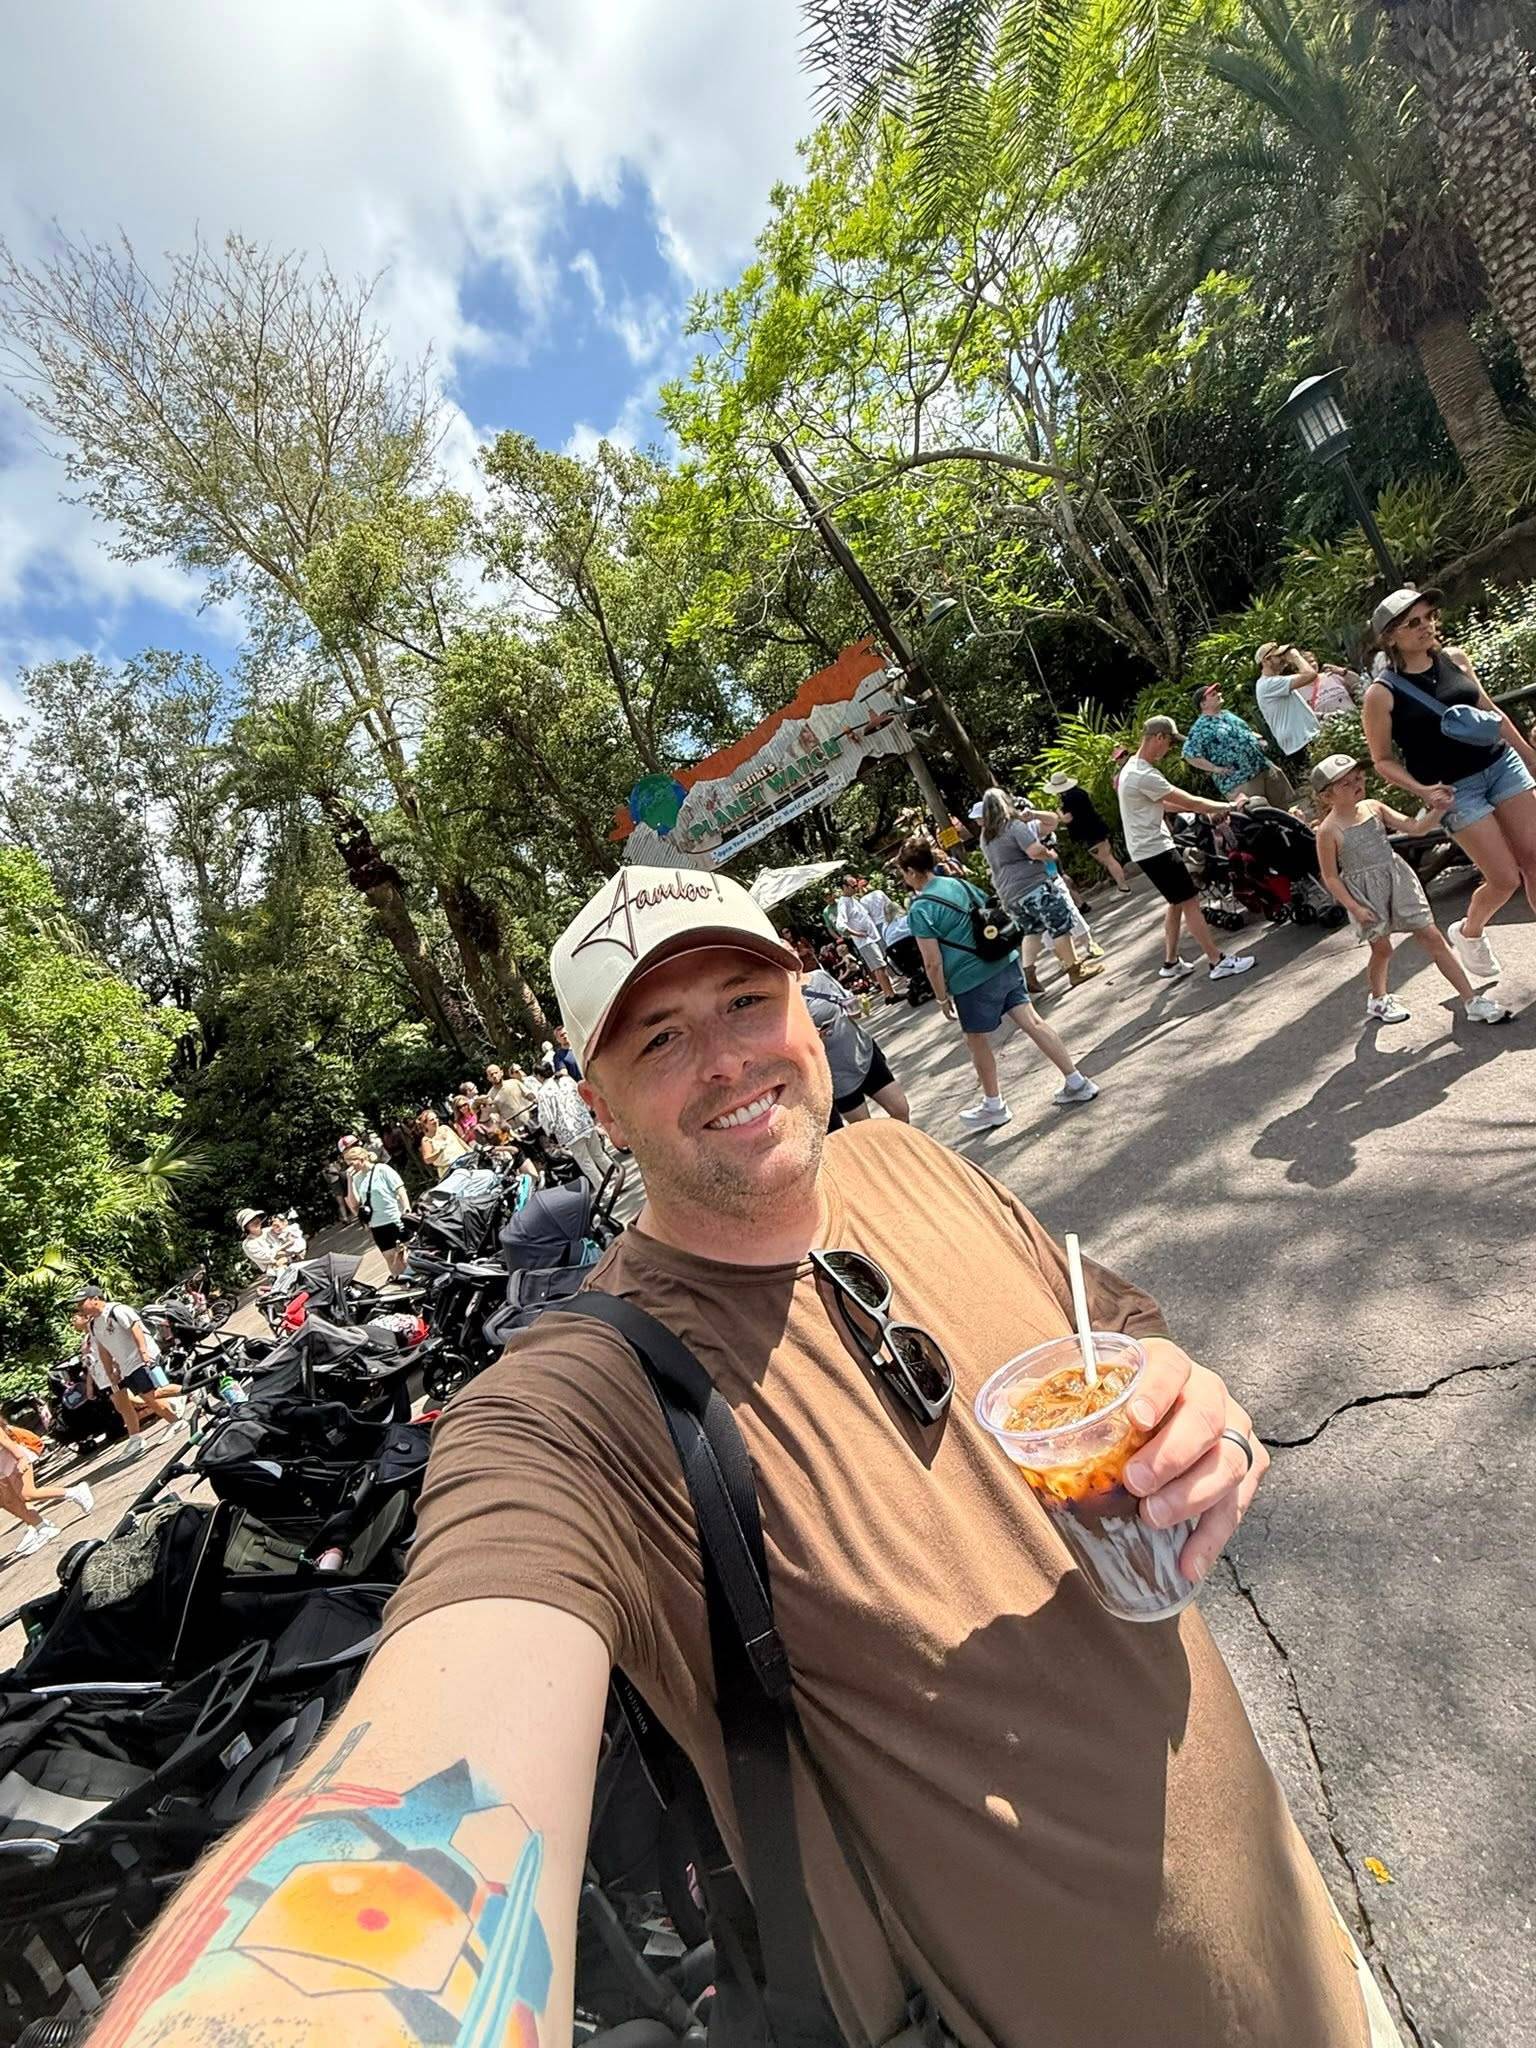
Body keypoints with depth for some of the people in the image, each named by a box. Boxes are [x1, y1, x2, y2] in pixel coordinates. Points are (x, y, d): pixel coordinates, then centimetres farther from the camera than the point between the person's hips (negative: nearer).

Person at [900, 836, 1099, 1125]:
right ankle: (1077, 1082, 13)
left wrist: (943, 998, -1)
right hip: (1005, 963, 7)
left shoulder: (919, 909, -12)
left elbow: (933, 962, -13)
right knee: (1031, 1021, 10)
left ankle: (994, 1106, 26)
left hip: (972, 980, -7)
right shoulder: (959, 883, 10)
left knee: (977, 1042, 12)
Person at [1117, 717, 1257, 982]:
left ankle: (1171, 963, 24)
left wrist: (1210, 810, 13)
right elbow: (1190, 802, -18)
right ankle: (1219, 962, 0)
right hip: (1155, 850, -10)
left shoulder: (1132, 768, 11)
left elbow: (1163, 804, 19)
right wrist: (1230, 806, -4)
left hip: (1147, 848, 11)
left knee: (1177, 903, 17)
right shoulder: (1145, 775, -22)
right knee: (1190, 903, -6)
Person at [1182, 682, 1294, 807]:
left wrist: (1259, 740, 10)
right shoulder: (1201, 727, -11)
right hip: (1239, 781, -8)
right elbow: (1189, 755, -20)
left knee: (1284, 806, 14)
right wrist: (1216, 768, -20)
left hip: (1265, 767, 8)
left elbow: (1247, 730, 31)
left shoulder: (1227, 714, 17)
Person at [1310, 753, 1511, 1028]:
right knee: (1381, 948, 9)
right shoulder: (1328, 830, -14)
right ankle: (1378, 1000, 37)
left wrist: (1439, 809, -14)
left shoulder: (1373, 807, 0)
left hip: (1397, 879, 4)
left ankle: (1472, 1001, 9)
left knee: (1432, 936, 3)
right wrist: (1353, 907, -14)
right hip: (1365, 892, -4)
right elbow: (1330, 877, -10)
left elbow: (1414, 827, 2)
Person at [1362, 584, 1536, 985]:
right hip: (1456, 789, -5)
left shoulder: (1455, 659, 3)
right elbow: (1383, 760, -7)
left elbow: (1490, 710, 15)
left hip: (1502, 764, 5)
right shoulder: (1382, 693, -13)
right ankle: (1467, 933, 28)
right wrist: (1422, 791, -21)